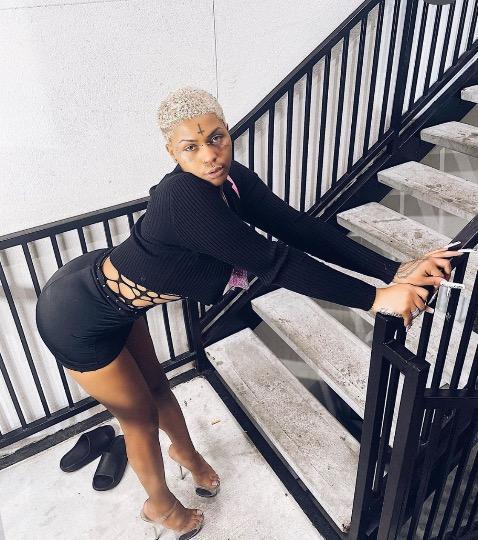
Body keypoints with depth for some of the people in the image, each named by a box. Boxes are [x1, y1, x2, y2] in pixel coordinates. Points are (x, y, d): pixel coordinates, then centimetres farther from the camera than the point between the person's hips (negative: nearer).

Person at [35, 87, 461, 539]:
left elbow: (298, 228, -19)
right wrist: (375, 298, -36)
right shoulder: (185, 197, -38)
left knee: (155, 386, 26)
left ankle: (185, 452, 57)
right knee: (139, 413, 13)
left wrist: (394, 271, -23)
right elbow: (274, 260, -39)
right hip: (77, 316, -7)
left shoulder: (230, 179, -12)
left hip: (109, 291, 7)